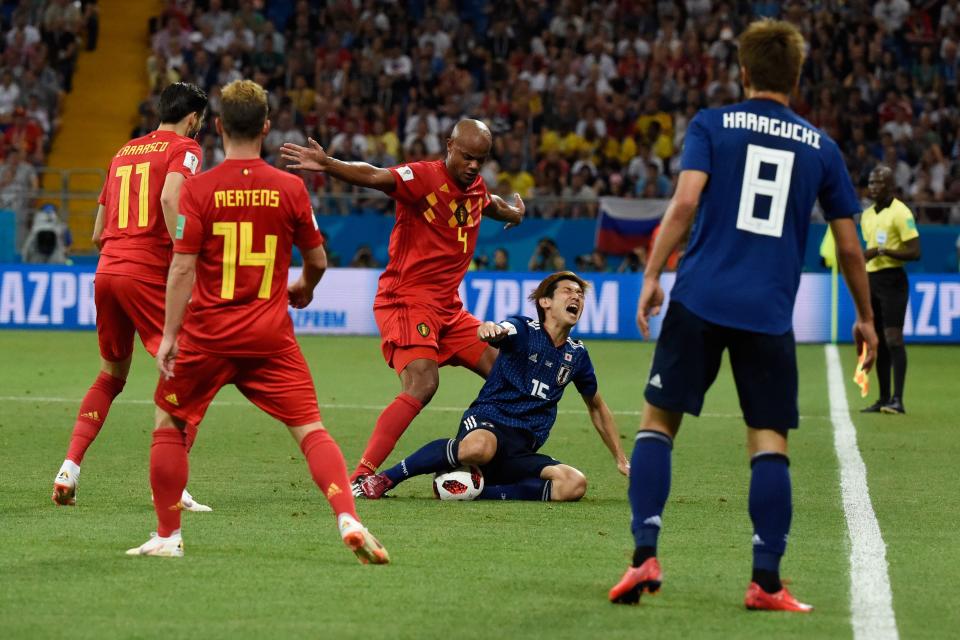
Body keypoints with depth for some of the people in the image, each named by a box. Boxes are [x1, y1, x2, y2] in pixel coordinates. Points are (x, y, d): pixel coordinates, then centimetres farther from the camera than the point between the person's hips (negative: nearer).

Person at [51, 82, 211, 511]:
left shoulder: (124, 152, 21)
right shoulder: (184, 149, 2)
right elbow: (170, 198, -20)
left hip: (106, 270, 7)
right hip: (150, 274, -7)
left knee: (111, 375, 21)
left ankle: (70, 467, 10)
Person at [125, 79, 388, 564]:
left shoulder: (199, 188, -7)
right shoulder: (290, 188, -1)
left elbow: (182, 268, -10)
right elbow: (317, 260, 8)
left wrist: (169, 334, -6)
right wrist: (304, 288, 30)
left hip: (208, 335, -1)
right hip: (270, 336, 1)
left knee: (169, 424, 17)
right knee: (310, 430, 0)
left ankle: (167, 537, 19)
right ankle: (348, 519, -19)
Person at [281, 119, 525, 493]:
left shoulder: (475, 188, 11)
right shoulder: (424, 177, -14)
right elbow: (374, 177, -31)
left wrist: (513, 213, 57)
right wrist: (327, 165, -48)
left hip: (447, 305, 9)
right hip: (407, 300, -9)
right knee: (422, 384, -25)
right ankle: (359, 478, -27)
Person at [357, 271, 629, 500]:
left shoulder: (577, 354, 17)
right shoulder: (523, 329, 2)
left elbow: (597, 407, 31)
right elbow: (498, 333, -23)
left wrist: (622, 460, 31)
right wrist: (488, 328, -49)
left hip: (520, 453, 5)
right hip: (488, 423, -5)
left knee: (575, 484, -26)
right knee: (479, 447, -44)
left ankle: (478, 492, -25)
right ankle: (384, 478, -25)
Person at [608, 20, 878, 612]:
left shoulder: (712, 125, 6)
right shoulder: (821, 147, 12)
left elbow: (685, 202, -9)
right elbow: (849, 246, 14)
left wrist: (651, 276, -8)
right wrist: (865, 318, 26)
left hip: (700, 301, -1)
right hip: (770, 314, 1)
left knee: (658, 421, 8)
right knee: (770, 441, 4)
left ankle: (645, 555, -5)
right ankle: (767, 583, -2)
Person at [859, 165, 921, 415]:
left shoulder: (900, 212, -9)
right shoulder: (867, 215, 15)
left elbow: (914, 252, -14)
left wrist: (882, 251, -19)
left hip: (892, 279, -8)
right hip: (871, 280, 8)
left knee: (893, 338, -13)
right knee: (877, 341, 6)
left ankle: (898, 399, -16)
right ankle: (883, 399, 8)